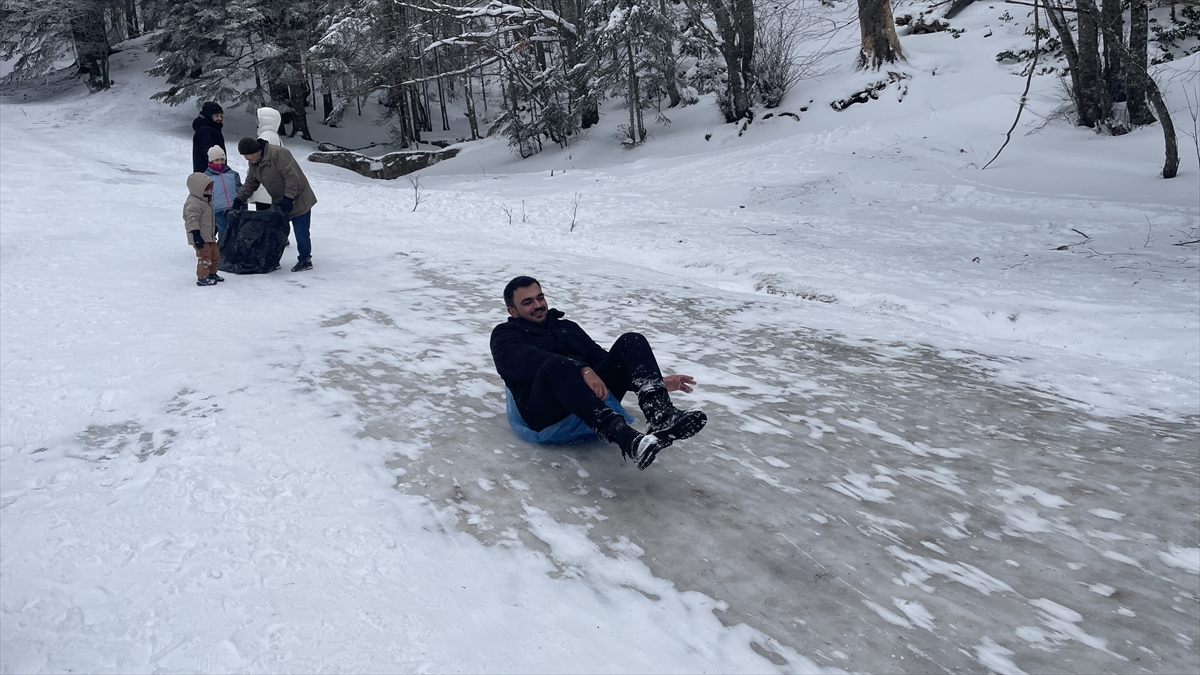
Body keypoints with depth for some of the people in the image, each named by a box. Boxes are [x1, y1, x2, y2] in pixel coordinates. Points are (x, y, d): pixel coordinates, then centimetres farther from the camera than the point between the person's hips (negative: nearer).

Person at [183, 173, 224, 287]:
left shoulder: (206, 201, 13)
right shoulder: (193, 203, -20)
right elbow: (191, 219, -27)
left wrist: (214, 228, 35)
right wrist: (196, 235, -32)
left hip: (209, 236, 10)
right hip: (201, 238, -10)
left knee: (215, 255, 19)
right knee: (205, 257, -11)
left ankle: (212, 273, 34)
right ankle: (202, 278, -4)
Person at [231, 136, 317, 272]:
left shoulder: (277, 154, -24)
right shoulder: (254, 163, 4)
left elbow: (292, 177, -28)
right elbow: (250, 183, 15)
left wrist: (288, 198, -30)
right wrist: (239, 199, 5)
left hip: (298, 200, -8)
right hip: (279, 202, 8)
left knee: (301, 232, -5)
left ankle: (305, 260, 7)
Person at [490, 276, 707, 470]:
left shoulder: (568, 327, 33)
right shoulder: (505, 335, 14)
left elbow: (604, 359, 29)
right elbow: (529, 359, -9)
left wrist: (657, 382, 14)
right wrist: (582, 370, -28)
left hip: (593, 393, 5)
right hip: (545, 412, -5)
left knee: (631, 342, -12)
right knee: (557, 364, -37)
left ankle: (660, 415, -39)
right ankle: (629, 440, -57)